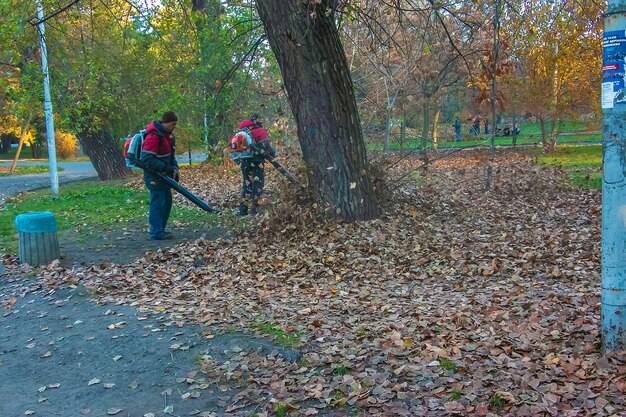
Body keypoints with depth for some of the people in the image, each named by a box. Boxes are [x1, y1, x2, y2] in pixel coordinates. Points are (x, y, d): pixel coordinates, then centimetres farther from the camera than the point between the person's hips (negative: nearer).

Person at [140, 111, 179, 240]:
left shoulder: (168, 135, 10)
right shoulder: (153, 136, -21)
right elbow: (147, 158, -24)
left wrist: (174, 167, 1)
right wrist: (165, 168, -25)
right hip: (154, 176, -10)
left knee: (166, 203, 15)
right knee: (157, 203, -6)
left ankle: (160, 229, 24)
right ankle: (156, 233, 0)